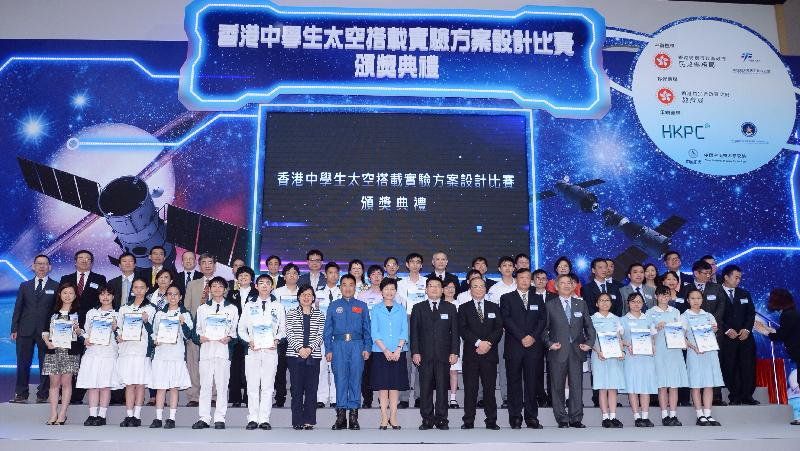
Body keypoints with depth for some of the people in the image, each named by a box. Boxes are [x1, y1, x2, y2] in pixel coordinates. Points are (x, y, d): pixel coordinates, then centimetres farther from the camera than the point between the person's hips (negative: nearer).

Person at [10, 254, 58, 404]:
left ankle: (43, 395, 8)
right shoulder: (25, 286, 13)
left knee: (45, 365, 1)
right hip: (25, 331, 2)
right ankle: (21, 395, 12)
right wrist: (14, 329, 3)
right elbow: (18, 308, 11)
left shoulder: (56, 287, 5)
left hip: (46, 331, -2)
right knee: (23, 364, 4)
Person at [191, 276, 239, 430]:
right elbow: (197, 329, 15)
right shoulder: (202, 308, 17)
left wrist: (229, 338, -11)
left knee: (222, 385, -2)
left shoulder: (232, 309, 11)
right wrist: (200, 337, -6)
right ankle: (204, 418, 6)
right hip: (206, 349, 2)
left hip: (223, 349, -2)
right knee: (205, 385, 1)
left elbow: (235, 330, 8)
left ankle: (219, 419, 3)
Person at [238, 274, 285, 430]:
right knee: (252, 385, 0)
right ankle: (252, 419, 5)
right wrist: (249, 341, -7)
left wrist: (277, 340, -8)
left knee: (267, 386, -1)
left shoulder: (278, 306, 11)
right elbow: (241, 328, 10)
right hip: (252, 349, 0)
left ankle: (264, 419, 3)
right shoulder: (249, 305, 12)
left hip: (270, 349, 0)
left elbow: (282, 329, 12)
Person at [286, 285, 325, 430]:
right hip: (295, 355, -1)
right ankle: (297, 421, 5)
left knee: (311, 388, 0)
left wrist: (310, 348, -11)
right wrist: (299, 348, -12)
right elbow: (289, 334, 0)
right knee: (297, 388, -1)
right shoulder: (291, 314, 8)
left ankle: (309, 421, 6)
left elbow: (321, 335, 4)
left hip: (313, 355, 1)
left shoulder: (319, 315, 10)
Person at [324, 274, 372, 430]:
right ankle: (341, 416, 4)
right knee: (340, 379, -2)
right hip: (339, 345, 0)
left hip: (357, 345, 0)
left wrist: (367, 348, -2)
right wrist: (328, 350, 0)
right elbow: (328, 330, 9)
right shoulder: (334, 306, 11)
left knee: (356, 379, -1)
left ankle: (354, 416, 5)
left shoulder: (362, 306, 12)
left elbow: (367, 329, 9)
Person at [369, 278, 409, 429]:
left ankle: (393, 417, 9)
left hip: (398, 353, 1)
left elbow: (404, 331, 4)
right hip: (380, 352, -1)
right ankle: (384, 418, 6)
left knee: (395, 385, 3)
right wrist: (385, 350, -11)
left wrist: (398, 349, -9)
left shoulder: (401, 309, 9)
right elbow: (374, 333, -1)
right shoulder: (376, 309, 5)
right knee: (382, 385, 0)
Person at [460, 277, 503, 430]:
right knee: (470, 389, 0)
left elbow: (499, 329, 5)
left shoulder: (494, 307, 14)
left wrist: (488, 343, -10)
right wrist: (478, 342, -14)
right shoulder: (464, 308, 8)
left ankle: (491, 421, 9)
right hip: (470, 355, -1)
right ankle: (468, 421, 6)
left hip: (489, 354, 1)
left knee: (489, 389, 2)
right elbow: (462, 330, -4)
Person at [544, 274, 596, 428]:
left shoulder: (581, 304, 13)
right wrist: (549, 343, -9)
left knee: (577, 386, 1)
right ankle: (562, 419, 10)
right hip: (558, 352, -1)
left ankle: (576, 418, 8)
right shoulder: (550, 305, 6)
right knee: (558, 387, 2)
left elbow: (589, 326, 13)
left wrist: (589, 342, -1)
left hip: (577, 351, 2)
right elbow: (543, 328, 4)